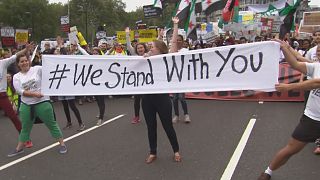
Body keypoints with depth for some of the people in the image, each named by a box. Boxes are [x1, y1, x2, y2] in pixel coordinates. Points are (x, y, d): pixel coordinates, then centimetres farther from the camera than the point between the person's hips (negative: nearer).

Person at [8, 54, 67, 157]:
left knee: (52, 124, 5)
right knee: (25, 128, 18)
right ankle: (19, 148, 33)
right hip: (26, 105, 3)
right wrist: (34, 94, -21)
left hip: (42, 103, -3)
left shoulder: (37, 69, -5)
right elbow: (21, 91, -8)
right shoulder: (16, 77, 2)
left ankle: (62, 144, 16)